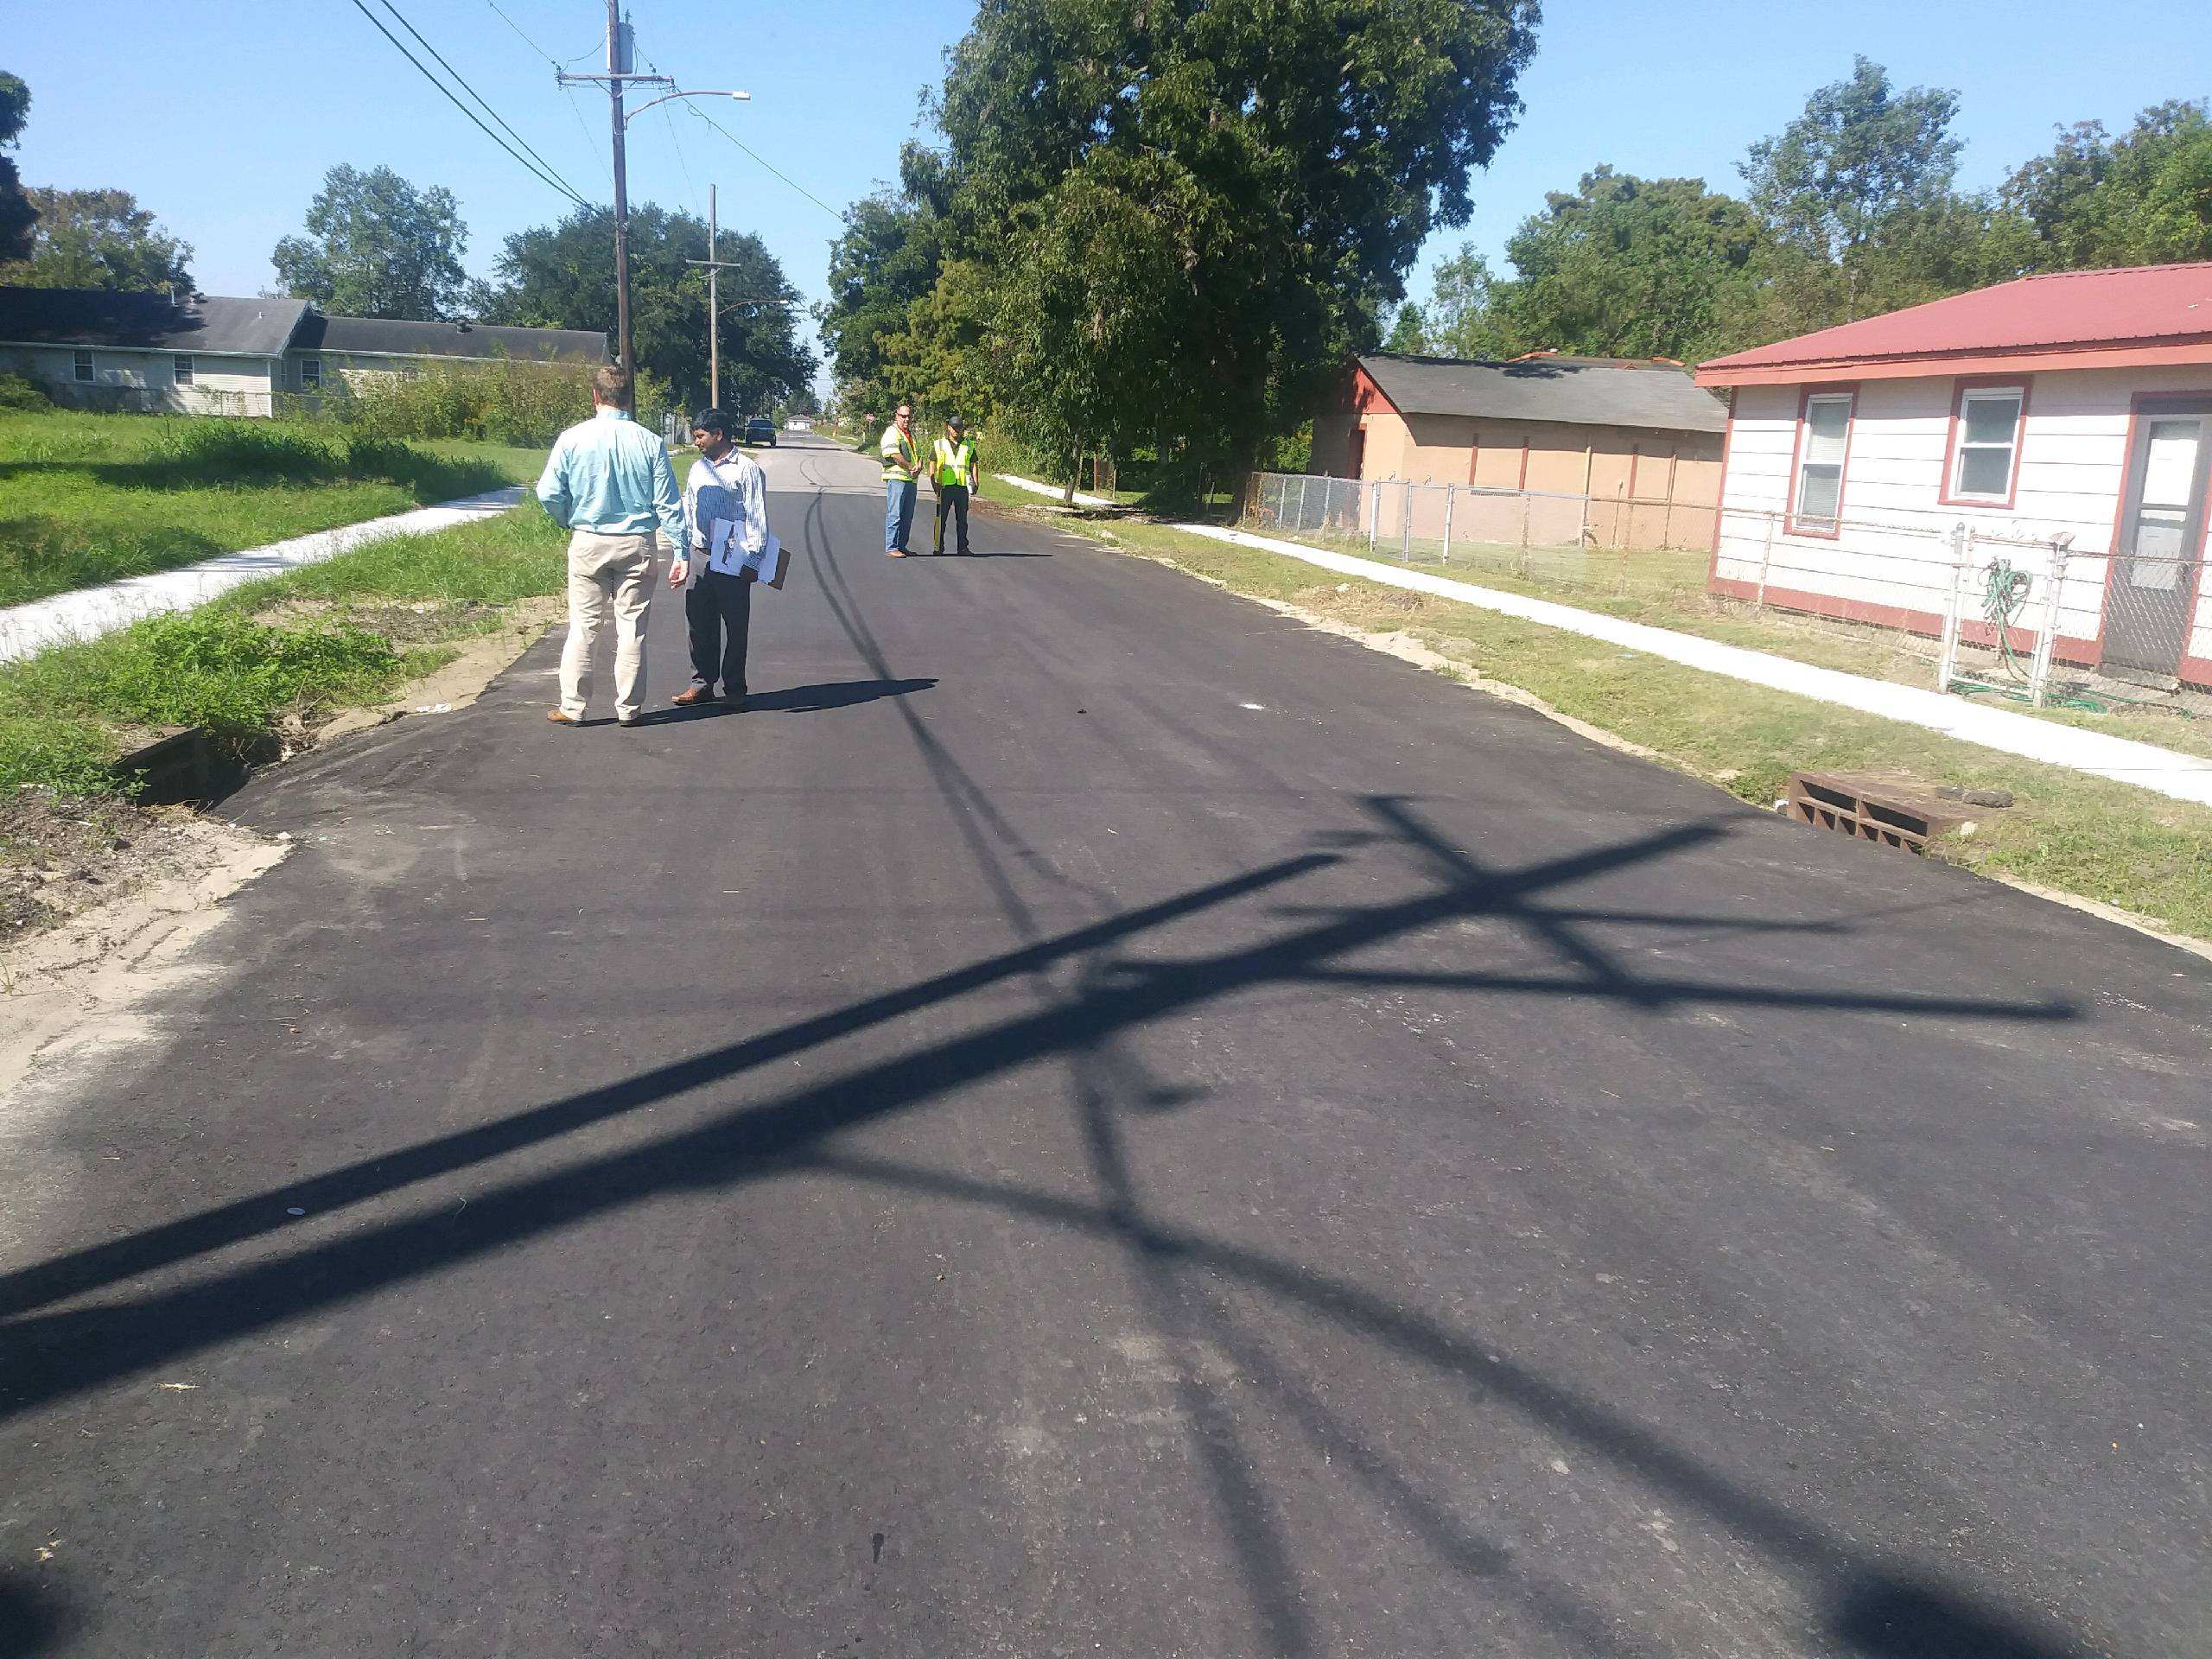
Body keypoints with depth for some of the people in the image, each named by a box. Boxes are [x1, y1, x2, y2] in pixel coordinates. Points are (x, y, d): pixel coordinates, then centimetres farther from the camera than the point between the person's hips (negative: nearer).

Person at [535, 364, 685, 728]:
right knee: (632, 627, 7)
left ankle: (572, 707, 10)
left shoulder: (572, 438, -5)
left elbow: (549, 493, -4)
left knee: (583, 626, 7)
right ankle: (629, 708, 12)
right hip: (636, 545, 0)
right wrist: (679, 550, 1)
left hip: (588, 543, 0)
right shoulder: (649, 442, -5)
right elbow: (668, 503, -4)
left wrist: (568, 522, 16)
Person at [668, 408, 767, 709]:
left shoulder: (747, 469, -4)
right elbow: (688, 513, 20)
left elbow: (757, 518, -7)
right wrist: (681, 557, 16)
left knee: (736, 625, 2)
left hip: (733, 561, -6)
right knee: (700, 622, 7)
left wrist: (752, 561, -11)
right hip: (699, 557, 6)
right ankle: (702, 684, 16)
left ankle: (734, 689, 10)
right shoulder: (698, 468, 16)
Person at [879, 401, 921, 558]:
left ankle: (902, 546, 18)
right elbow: (895, 455, -17)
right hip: (896, 478, -9)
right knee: (895, 514, -8)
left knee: (907, 516, 11)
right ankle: (891, 547, -7)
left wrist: (919, 467, -2)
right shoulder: (892, 432, -6)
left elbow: (918, 454, 19)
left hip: (912, 479, 9)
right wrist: (911, 468, -12)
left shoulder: (911, 434, 22)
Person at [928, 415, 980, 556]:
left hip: (963, 487, 2)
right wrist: (934, 484, -8)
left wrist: (975, 484, 2)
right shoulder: (938, 444, 8)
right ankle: (939, 547, 6)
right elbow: (932, 466, 4)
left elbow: (973, 466, 16)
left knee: (962, 519, 4)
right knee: (941, 518, 0)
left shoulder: (969, 446, 14)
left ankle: (963, 547, 8)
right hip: (944, 486, -2)